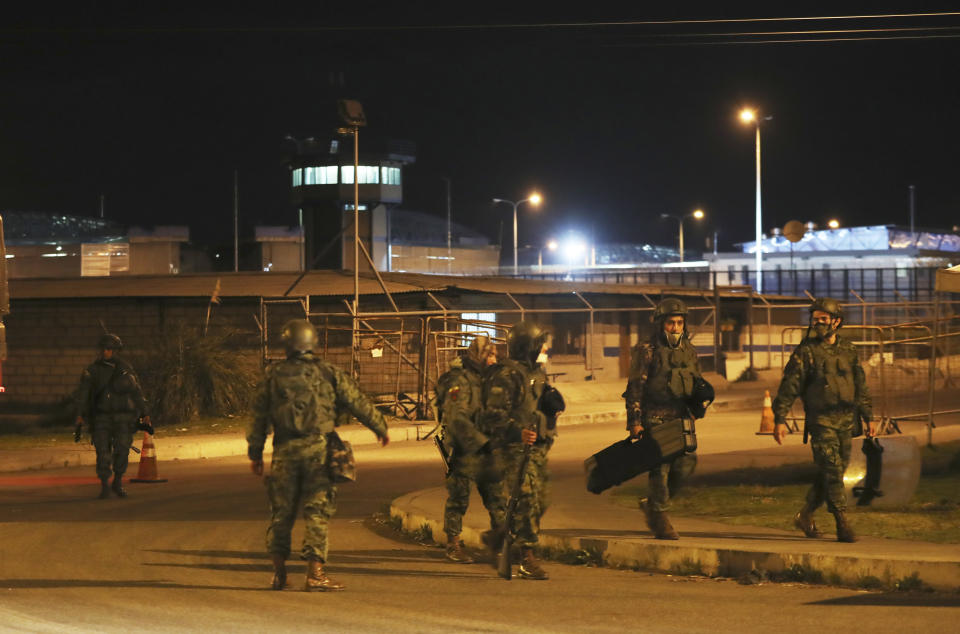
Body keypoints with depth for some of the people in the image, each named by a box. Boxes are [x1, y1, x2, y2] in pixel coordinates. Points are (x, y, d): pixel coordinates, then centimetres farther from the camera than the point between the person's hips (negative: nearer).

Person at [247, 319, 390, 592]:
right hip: (318, 449, -2)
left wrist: (255, 453, 15)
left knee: (281, 511, 12)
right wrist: (380, 428, 20)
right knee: (317, 511, -1)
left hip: (285, 451, 2)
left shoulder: (274, 375, 5)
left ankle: (279, 570, 14)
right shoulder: (328, 373, 1)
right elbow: (358, 402, 6)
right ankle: (314, 573, -7)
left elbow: (259, 416, 8)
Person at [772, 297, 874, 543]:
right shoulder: (806, 351, -3)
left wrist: (868, 418, 17)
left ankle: (805, 516, 23)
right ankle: (842, 525, -10)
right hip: (821, 420, -5)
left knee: (836, 471, 8)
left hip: (846, 421, 5)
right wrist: (779, 419, -12)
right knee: (832, 471, -11)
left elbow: (860, 386, 19)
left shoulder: (848, 350, 11)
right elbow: (789, 385, -6)